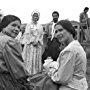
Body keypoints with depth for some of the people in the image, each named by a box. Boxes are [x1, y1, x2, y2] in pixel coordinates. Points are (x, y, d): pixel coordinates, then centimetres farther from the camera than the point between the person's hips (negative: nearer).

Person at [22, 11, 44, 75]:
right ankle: (28, 73, -1)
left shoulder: (40, 26, 13)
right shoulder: (28, 25, 6)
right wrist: (32, 42, -12)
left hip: (38, 45, 2)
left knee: (37, 59, 1)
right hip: (30, 45, -2)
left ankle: (37, 73, 6)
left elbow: (41, 36, 7)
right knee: (29, 59, -6)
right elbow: (27, 35, -2)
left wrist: (37, 41, -9)